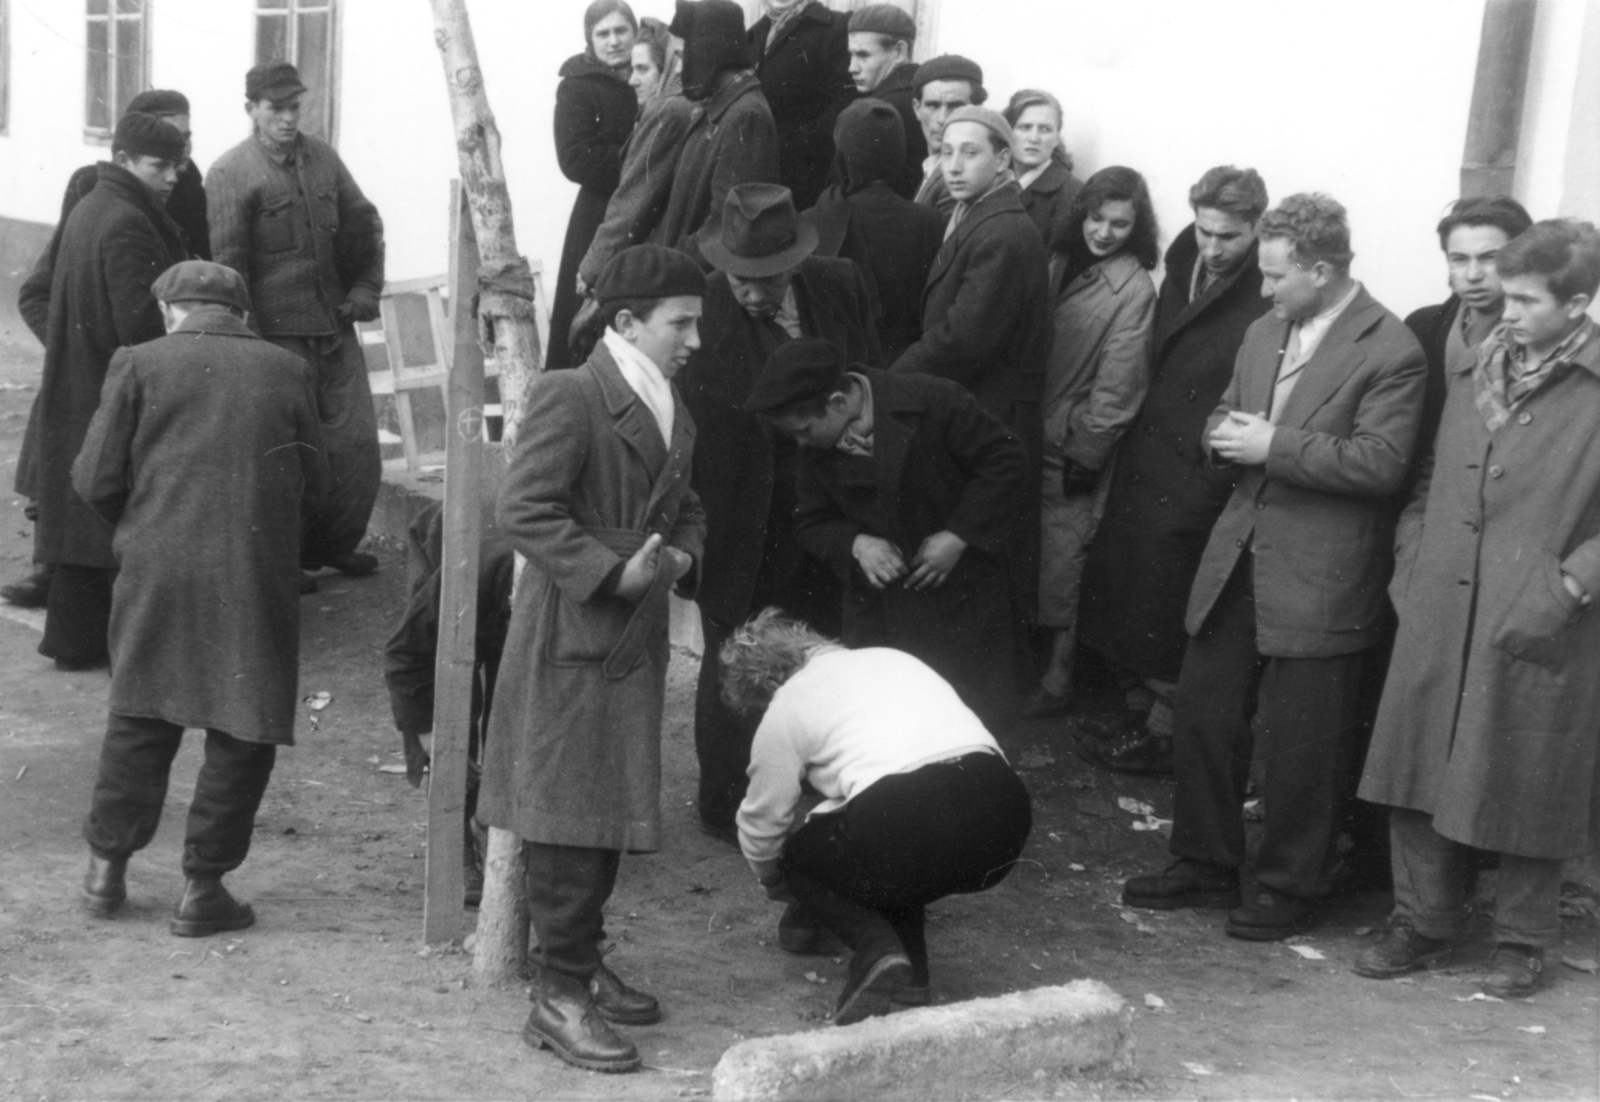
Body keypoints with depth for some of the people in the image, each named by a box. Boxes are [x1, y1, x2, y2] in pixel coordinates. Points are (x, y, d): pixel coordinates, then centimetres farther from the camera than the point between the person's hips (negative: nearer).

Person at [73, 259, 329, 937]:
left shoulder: (139, 365, 2)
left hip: (157, 572, 1)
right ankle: (202, 890, 9)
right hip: (257, 573, -1)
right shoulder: (285, 372, 6)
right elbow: (313, 487, 8)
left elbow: (95, 479, 0)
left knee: (140, 717, 17)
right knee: (243, 734, 7)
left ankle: (108, 865, 23)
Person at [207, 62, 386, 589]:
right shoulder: (230, 174, -8)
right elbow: (227, 263, -11)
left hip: (335, 326, 6)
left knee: (356, 442, 7)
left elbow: (363, 223, 18)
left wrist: (365, 289, 6)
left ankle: (336, 544, 24)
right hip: (278, 334, -6)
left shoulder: (320, 156, 10)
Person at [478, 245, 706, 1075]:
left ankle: (581, 963, 28)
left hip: (634, 645, 9)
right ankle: (560, 997, 4)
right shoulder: (571, 397, -14)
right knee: (568, 822, -4)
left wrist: (683, 555, 3)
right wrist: (611, 571, -22)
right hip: (569, 641, -9)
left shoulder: (672, 414, 15)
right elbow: (523, 510, -20)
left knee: (611, 815, 15)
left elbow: (685, 509, 25)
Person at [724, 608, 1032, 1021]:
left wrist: (774, 886, 43)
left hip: (907, 826, -6)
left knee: (799, 861, 22)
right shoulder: (891, 657, 30)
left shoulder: (785, 708, 13)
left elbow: (762, 822, 21)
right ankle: (909, 973, 13)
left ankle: (877, 949, -3)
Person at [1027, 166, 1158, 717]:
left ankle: (1058, 677, 10)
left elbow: (1117, 386, -12)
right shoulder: (1061, 264, 7)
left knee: (1061, 561, -1)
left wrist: (1083, 453, -11)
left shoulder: (1134, 289, -11)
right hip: (1031, 434, 5)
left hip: (1072, 447, -5)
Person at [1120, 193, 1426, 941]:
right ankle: (1204, 865, 28)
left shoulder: (1389, 351, -13)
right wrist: (1228, 432, -3)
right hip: (1238, 560, 7)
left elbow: (1381, 462, -19)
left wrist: (1274, 445, -20)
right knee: (1202, 718, 13)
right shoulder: (1264, 333, 12)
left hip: (1317, 578, -7)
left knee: (1299, 746, 3)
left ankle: (1289, 888, 19)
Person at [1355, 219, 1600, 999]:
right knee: (1419, 772, 9)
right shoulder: (1469, 372, 10)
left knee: (1526, 788, 5)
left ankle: (1522, 941, 22)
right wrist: (1411, 561, 9)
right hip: (1439, 614, 5)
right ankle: (1424, 920, 24)